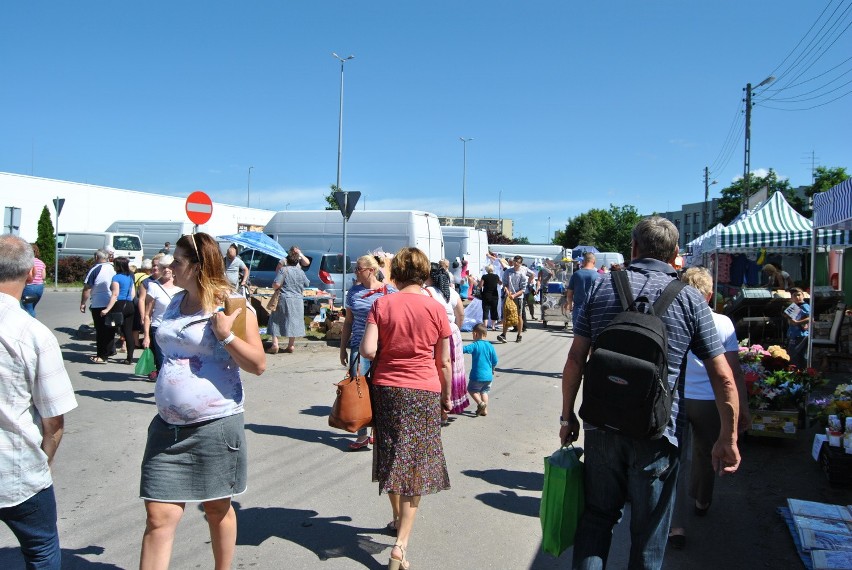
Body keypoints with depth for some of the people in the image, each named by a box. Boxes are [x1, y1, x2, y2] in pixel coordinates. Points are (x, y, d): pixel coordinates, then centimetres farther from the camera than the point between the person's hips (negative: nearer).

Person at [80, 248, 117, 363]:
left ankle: (102, 356, 3)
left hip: (98, 305, -6)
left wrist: (82, 303, -4)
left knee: (101, 331, 0)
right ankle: (111, 350, 26)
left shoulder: (95, 270, -11)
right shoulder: (113, 268, 7)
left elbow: (87, 289, -12)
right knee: (110, 329, 17)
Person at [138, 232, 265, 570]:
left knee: (217, 508, 13)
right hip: (168, 427, 5)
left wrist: (226, 335, -24)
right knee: (159, 516, 1)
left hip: (216, 426, -5)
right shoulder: (176, 303, 9)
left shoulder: (233, 306, -10)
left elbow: (258, 365, -12)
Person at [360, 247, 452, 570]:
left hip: (386, 388, 2)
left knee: (391, 458, 19)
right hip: (425, 392, -2)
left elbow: (367, 351, -12)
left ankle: (397, 518, 40)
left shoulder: (382, 304, -4)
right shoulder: (435, 309, -4)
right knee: (417, 465, 5)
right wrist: (446, 397, 13)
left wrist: (385, 352, 10)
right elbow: (444, 362, 0)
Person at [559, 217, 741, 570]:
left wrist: (567, 415, 10)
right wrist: (728, 439, 5)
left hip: (601, 426, 2)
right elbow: (723, 378, -4)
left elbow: (575, 359, 1)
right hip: (657, 434, -1)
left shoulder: (602, 288, 2)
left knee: (596, 517, 18)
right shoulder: (689, 299, -2)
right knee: (648, 533, 13)